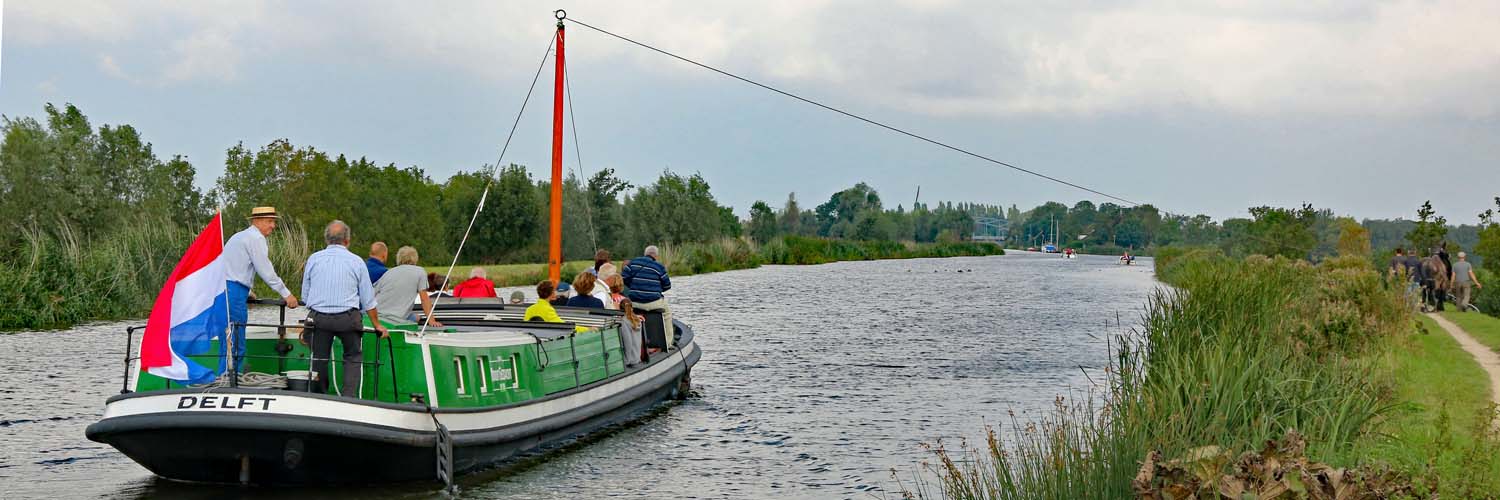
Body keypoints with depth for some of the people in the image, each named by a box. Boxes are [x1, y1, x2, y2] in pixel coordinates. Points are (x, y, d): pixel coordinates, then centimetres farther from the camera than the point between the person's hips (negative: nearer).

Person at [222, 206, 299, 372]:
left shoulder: (239, 236, 24)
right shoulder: (256, 238, -6)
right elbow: (266, 271, -9)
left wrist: (246, 291, 45)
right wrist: (286, 294, -3)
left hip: (222, 288, 10)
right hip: (234, 292, -10)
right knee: (236, 347, -10)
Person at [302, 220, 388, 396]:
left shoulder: (313, 259, 7)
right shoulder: (356, 261, 3)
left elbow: (305, 294, 12)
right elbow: (368, 300, 7)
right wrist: (377, 325, 17)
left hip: (318, 317, 1)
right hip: (348, 318, -1)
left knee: (319, 358, 11)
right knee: (353, 358, 10)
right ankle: (349, 396, -3)